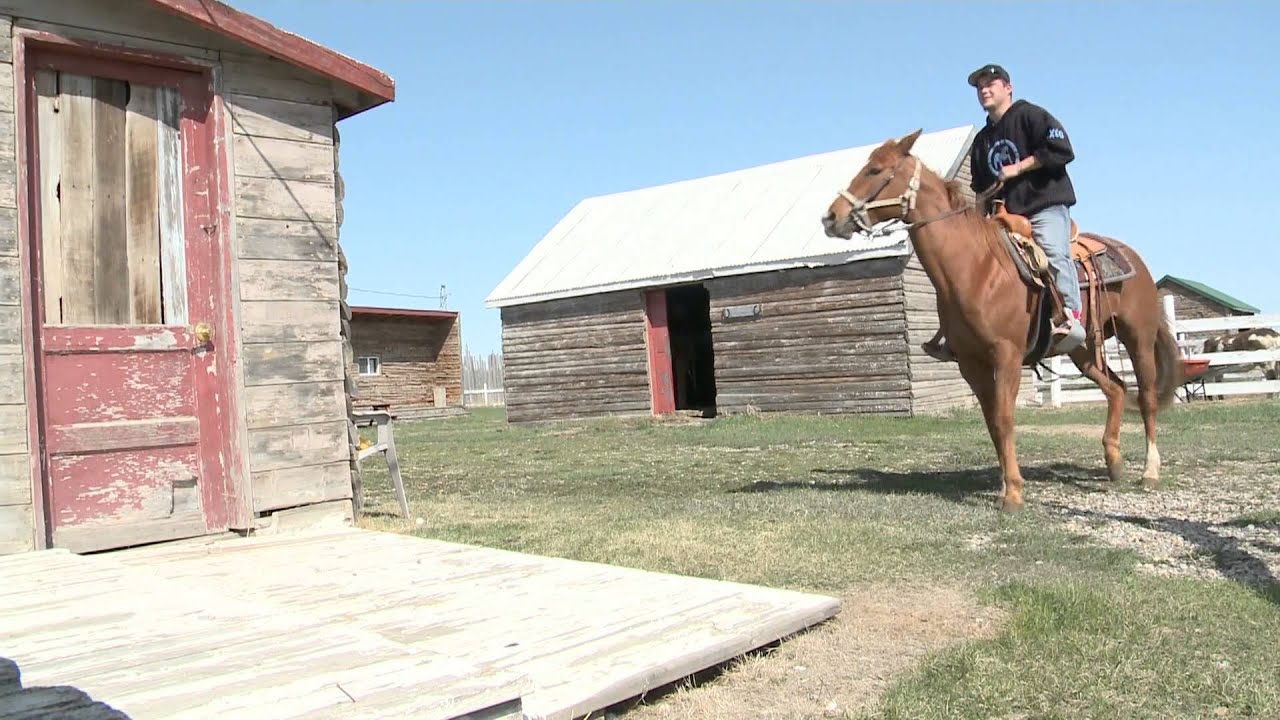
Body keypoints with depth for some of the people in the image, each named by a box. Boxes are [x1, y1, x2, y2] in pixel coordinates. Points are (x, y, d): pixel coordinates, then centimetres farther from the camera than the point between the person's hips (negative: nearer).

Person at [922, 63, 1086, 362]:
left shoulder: (1031, 115, 2)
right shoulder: (982, 140, 22)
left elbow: (1061, 150, -12)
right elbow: (981, 188, 27)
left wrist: (1019, 167, -13)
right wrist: (984, 212, 8)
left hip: (1046, 206, -7)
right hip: (1005, 214, 7)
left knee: (1054, 250, -32)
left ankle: (1071, 315, -42)